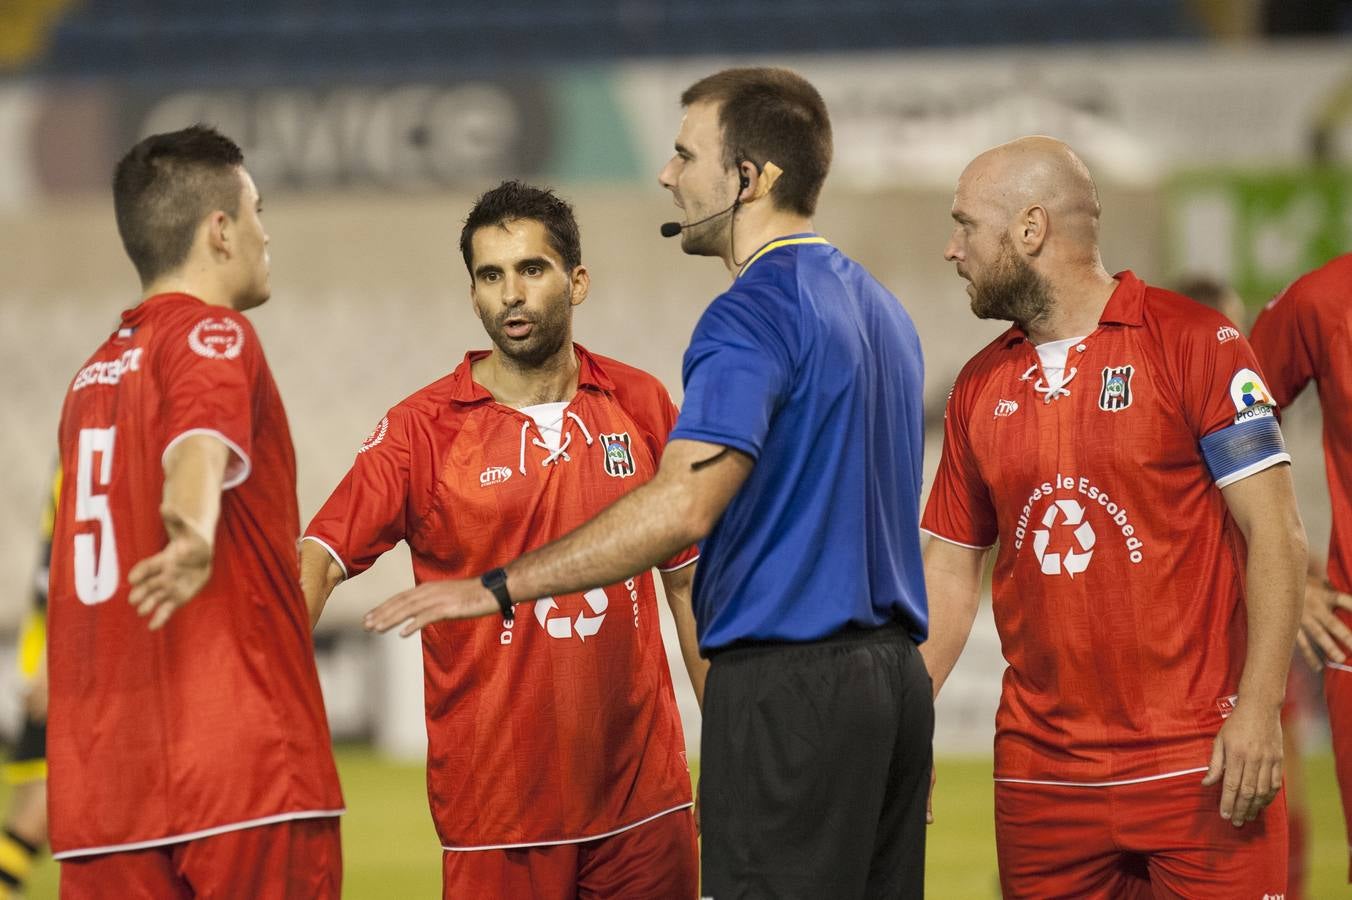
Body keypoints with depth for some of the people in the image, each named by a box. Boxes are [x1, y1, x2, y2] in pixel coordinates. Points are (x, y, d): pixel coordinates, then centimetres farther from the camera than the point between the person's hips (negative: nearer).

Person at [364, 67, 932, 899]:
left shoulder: (755, 314, -15)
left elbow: (684, 504, -26)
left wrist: (501, 588, -24)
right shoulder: (877, 307, 16)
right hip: (894, 677, 9)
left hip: (790, 687, -9)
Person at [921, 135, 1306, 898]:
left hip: (1199, 768, -5)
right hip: (1041, 775, 5)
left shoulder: (1191, 342, -3)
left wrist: (1259, 709, -15)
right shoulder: (980, 387, 13)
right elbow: (950, 573, 16)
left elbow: (1276, 534, -7)